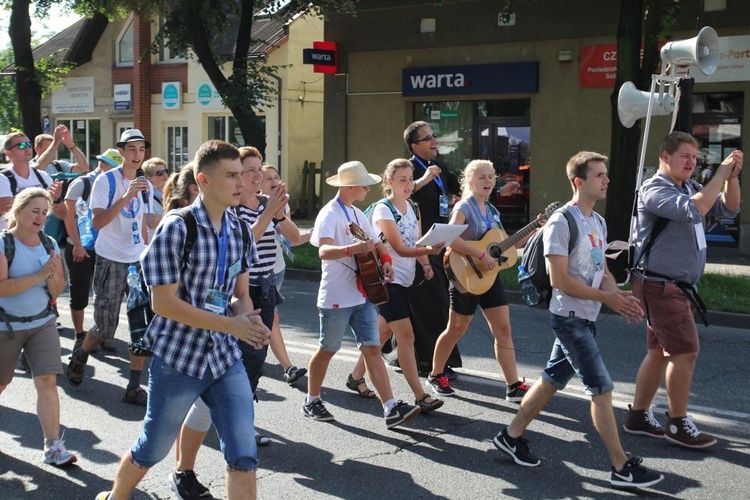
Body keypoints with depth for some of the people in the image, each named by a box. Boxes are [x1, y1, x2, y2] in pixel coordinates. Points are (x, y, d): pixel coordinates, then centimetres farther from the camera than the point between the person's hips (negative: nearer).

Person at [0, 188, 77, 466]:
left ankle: (52, 447, -2)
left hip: (42, 323, 3)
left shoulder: (50, 244, 1)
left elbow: (57, 291, 5)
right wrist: (39, 275, -26)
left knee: (47, 381, -6)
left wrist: (53, 275, -16)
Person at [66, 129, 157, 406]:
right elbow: (97, 222, -19)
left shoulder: (145, 185, 9)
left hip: (138, 261, 5)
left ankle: (134, 388, 6)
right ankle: (79, 357, 34)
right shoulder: (106, 180, -9)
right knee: (105, 328, 2)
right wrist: (126, 197, -26)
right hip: (111, 261, -5)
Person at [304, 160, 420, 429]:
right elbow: (324, 251, -30)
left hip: (363, 294, 7)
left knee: (372, 349, 1)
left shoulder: (357, 214, 13)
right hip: (337, 297, -7)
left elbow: (377, 243, 23)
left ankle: (391, 409, -3)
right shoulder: (330, 214, -14)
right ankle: (311, 401, 26)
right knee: (327, 350, 7)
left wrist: (385, 260, 2)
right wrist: (351, 250, -47)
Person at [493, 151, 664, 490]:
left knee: (552, 380, 15)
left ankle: (511, 436, 29)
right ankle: (622, 468, 3)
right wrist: (606, 297, -18)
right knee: (602, 388, -6)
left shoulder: (598, 222, 11)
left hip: (586, 319, 9)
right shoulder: (561, 223, -16)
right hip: (569, 318, -9)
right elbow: (559, 279, -20)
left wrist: (619, 298, -3)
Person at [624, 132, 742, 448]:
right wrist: (720, 174, -21)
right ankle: (678, 425, 3)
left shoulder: (690, 187, 13)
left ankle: (638, 416, 21)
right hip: (660, 286, -9)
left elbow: (728, 209, 13)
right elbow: (693, 209, -29)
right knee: (686, 352, -8)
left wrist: (732, 177, -2)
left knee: (661, 352, 13)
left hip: (677, 287, 9)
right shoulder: (654, 189, -13)